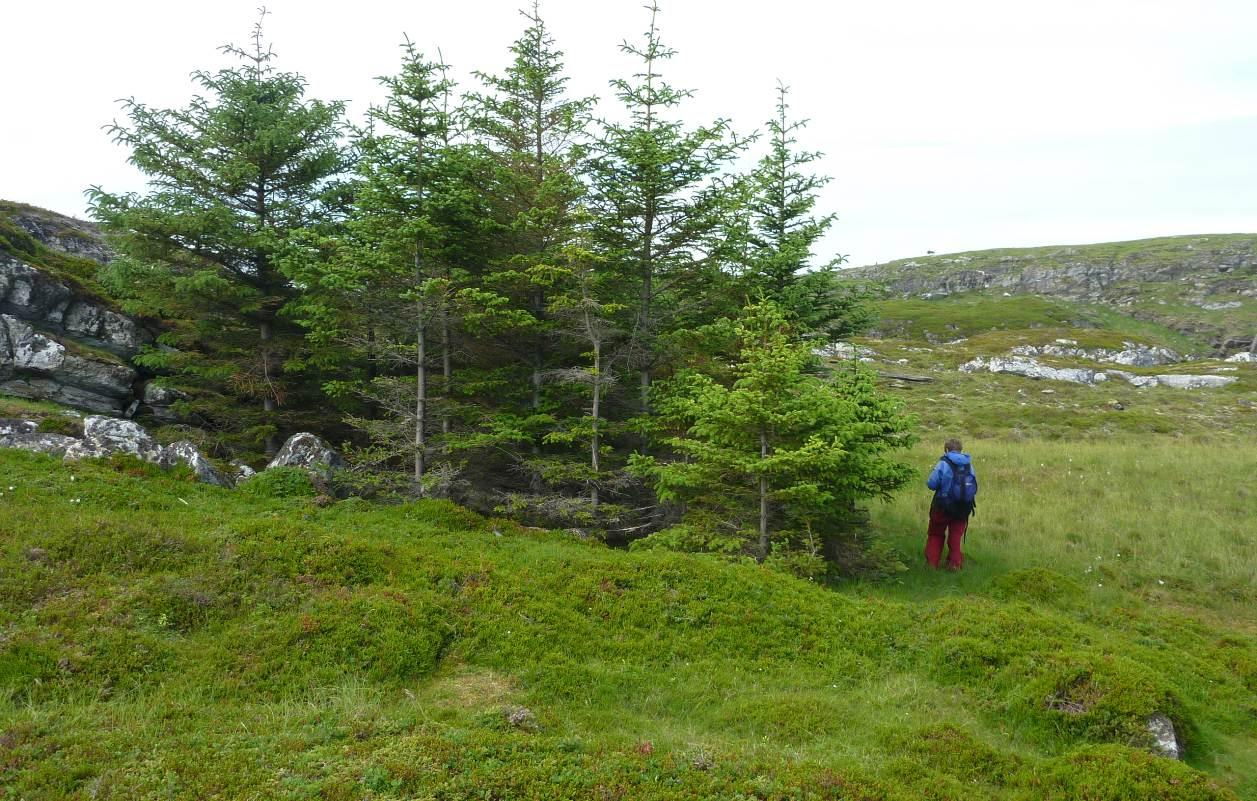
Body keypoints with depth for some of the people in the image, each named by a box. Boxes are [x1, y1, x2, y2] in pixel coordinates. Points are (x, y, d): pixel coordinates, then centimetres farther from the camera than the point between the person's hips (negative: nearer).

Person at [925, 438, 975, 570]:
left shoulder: (943, 464, -13)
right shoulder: (969, 464, 0)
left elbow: (931, 484, -15)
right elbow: (975, 485, 5)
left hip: (943, 507, -3)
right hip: (963, 508, 3)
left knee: (935, 534, 14)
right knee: (956, 536, 15)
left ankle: (931, 563, 14)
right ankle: (955, 563, 14)